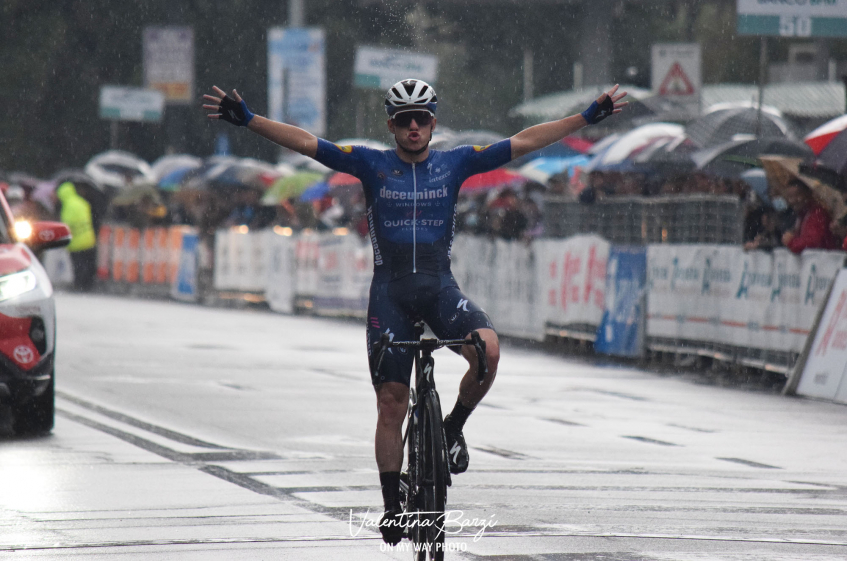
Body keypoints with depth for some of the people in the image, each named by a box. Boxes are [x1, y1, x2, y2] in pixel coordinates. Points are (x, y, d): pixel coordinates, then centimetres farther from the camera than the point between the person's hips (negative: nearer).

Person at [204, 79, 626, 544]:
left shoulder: (454, 164, 4)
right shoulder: (372, 165, 2)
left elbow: (523, 143, 3)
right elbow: (305, 143, -5)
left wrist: (589, 117, -1)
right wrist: (246, 119, -15)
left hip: (440, 286, 0)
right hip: (390, 290, 0)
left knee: (487, 348, -29)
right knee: (391, 402, -1)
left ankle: (453, 428, -2)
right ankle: (392, 506, 10)